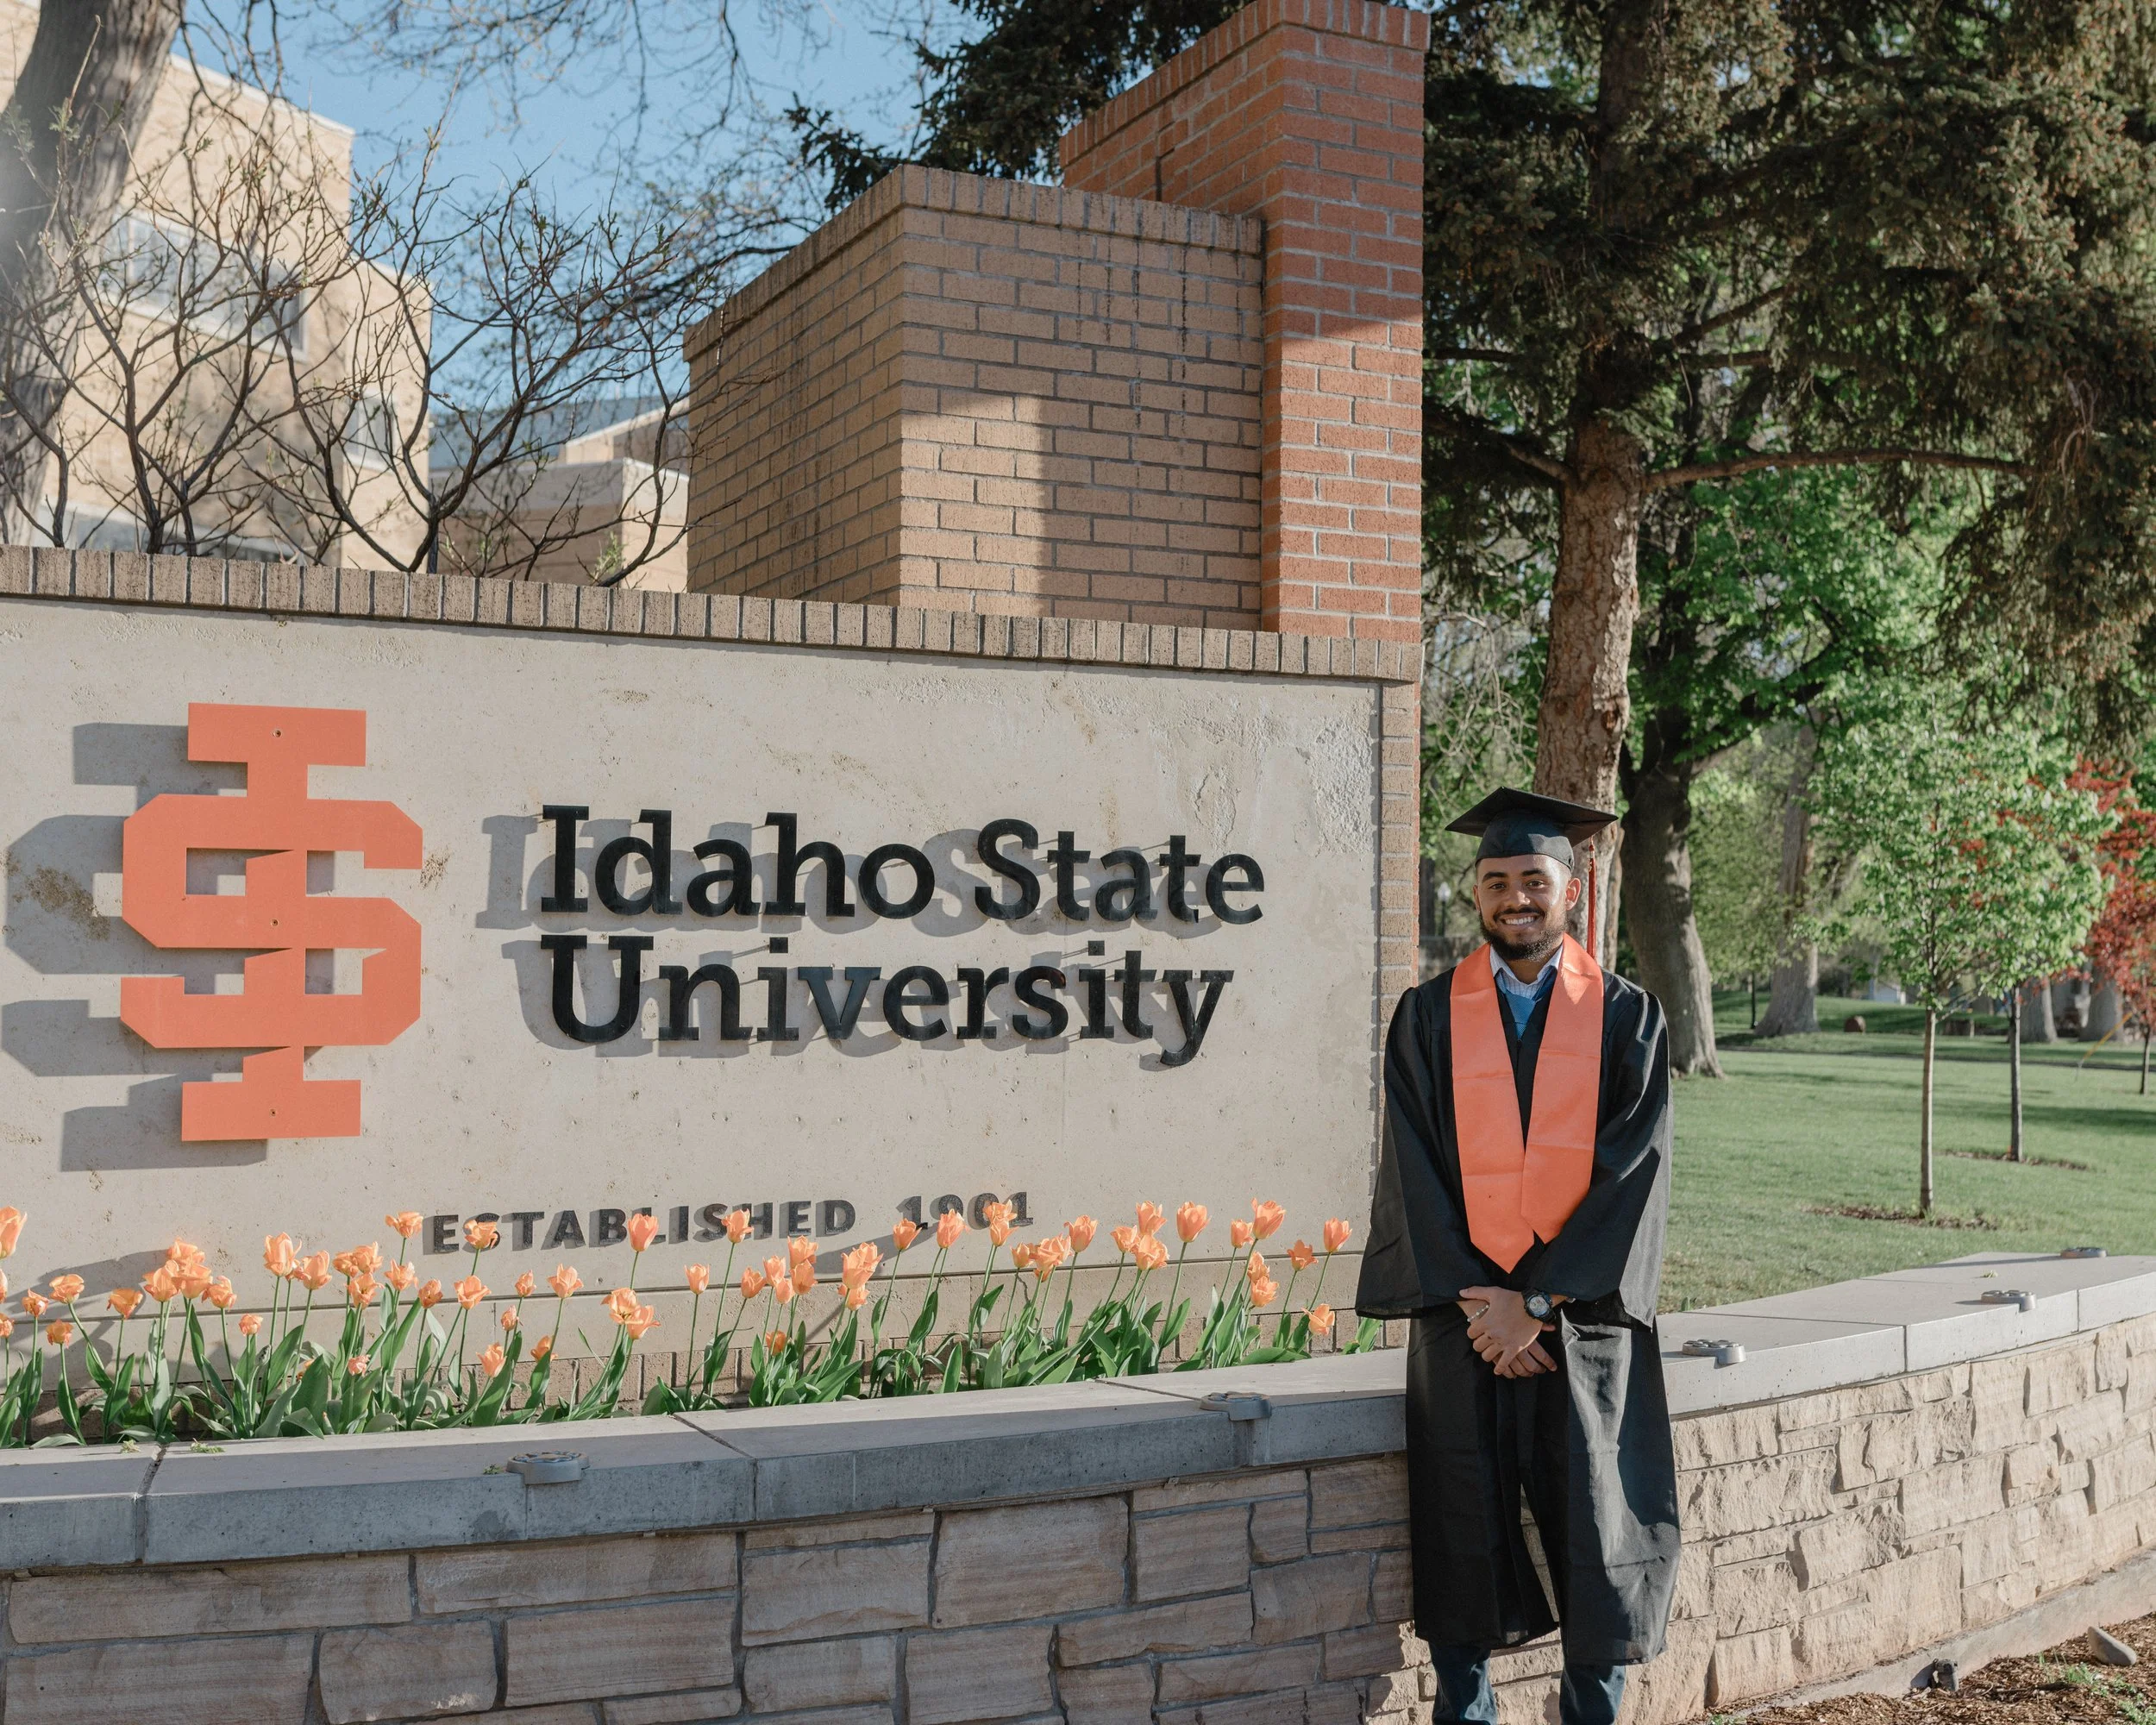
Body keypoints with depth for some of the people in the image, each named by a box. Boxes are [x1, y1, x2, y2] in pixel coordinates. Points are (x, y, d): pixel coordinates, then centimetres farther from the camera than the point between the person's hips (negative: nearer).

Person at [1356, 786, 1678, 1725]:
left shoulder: (1627, 1016, 2)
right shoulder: (1429, 1015, 5)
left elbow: (1632, 1170, -6)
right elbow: (1414, 1168, -1)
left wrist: (1535, 1300, -12)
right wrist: (1475, 1300, -11)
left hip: (1581, 1314, 0)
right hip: (1463, 1314, 1)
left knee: (1595, 1540, 2)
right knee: (1463, 1537, 3)